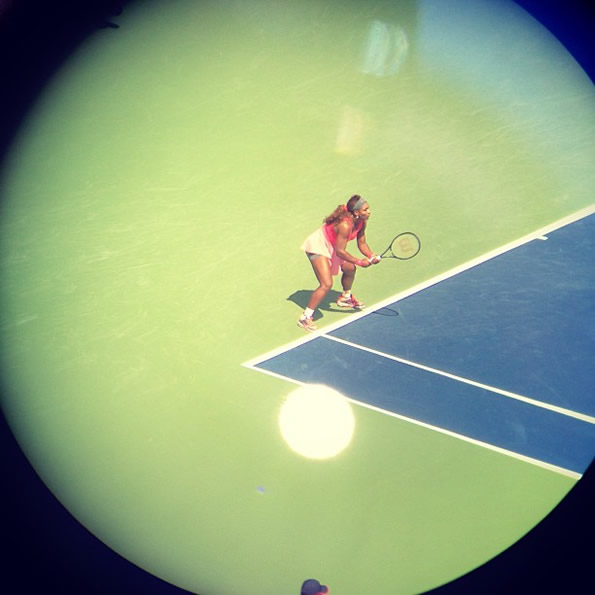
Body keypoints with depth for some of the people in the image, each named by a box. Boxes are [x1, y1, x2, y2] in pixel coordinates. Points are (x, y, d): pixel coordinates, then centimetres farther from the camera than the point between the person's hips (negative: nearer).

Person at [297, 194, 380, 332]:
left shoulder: (361, 222, -8)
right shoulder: (345, 225, -34)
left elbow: (362, 244, 1)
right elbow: (340, 251, -28)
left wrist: (371, 256, -17)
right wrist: (359, 261, -27)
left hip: (331, 246, 10)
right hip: (317, 246, -9)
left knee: (350, 269, 22)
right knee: (326, 284, -19)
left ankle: (345, 298, 50)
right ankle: (305, 317, -10)